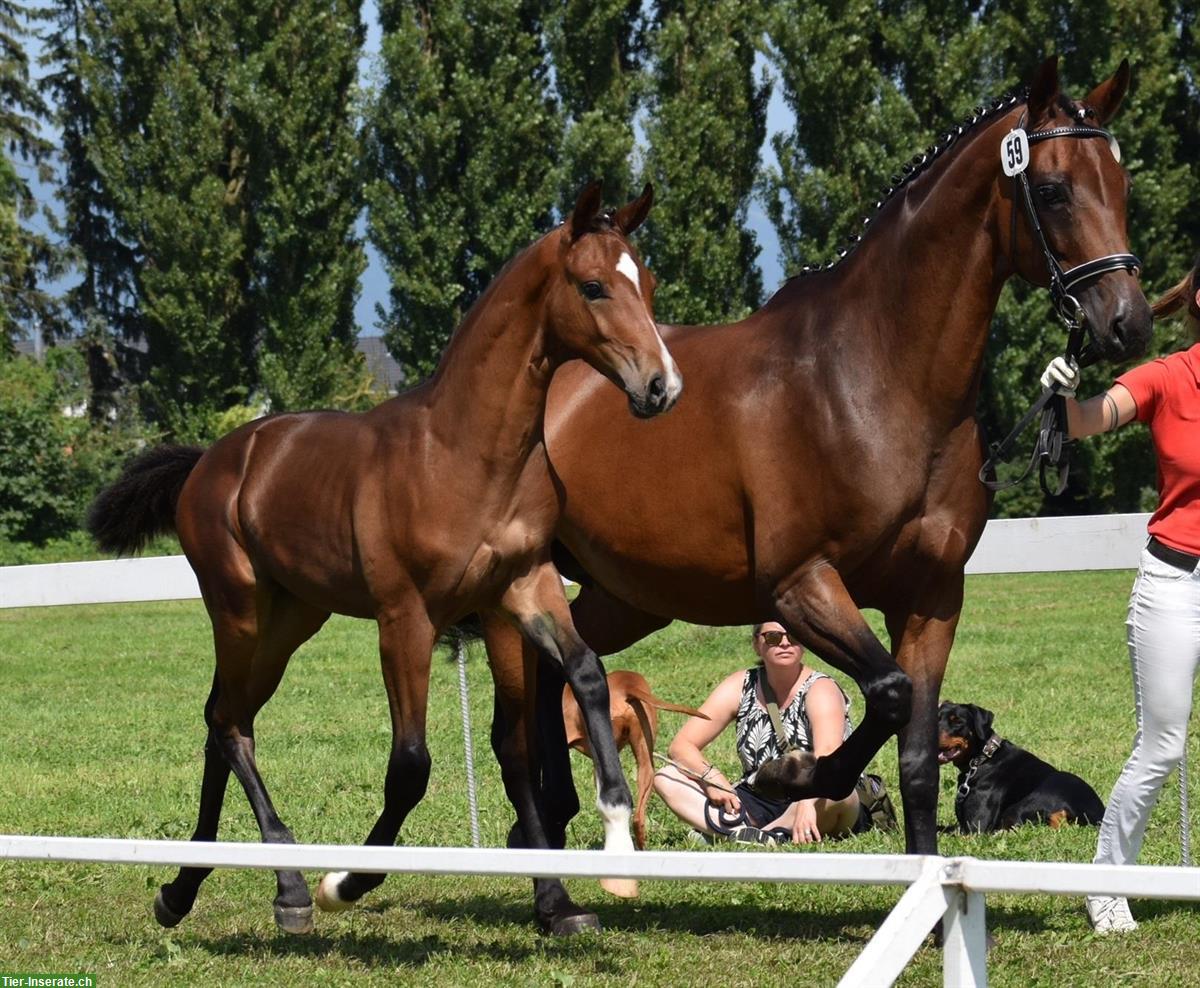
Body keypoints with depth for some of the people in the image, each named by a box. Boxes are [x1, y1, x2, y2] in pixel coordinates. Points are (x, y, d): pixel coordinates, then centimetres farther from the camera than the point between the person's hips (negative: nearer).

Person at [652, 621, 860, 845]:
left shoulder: (820, 689, -13)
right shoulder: (741, 687, 1)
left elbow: (828, 753, -33)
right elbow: (681, 745, 0)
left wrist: (807, 803, -51)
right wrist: (710, 776, -21)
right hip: (757, 806, 5)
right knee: (665, 779, -13)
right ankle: (741, 831, -37)